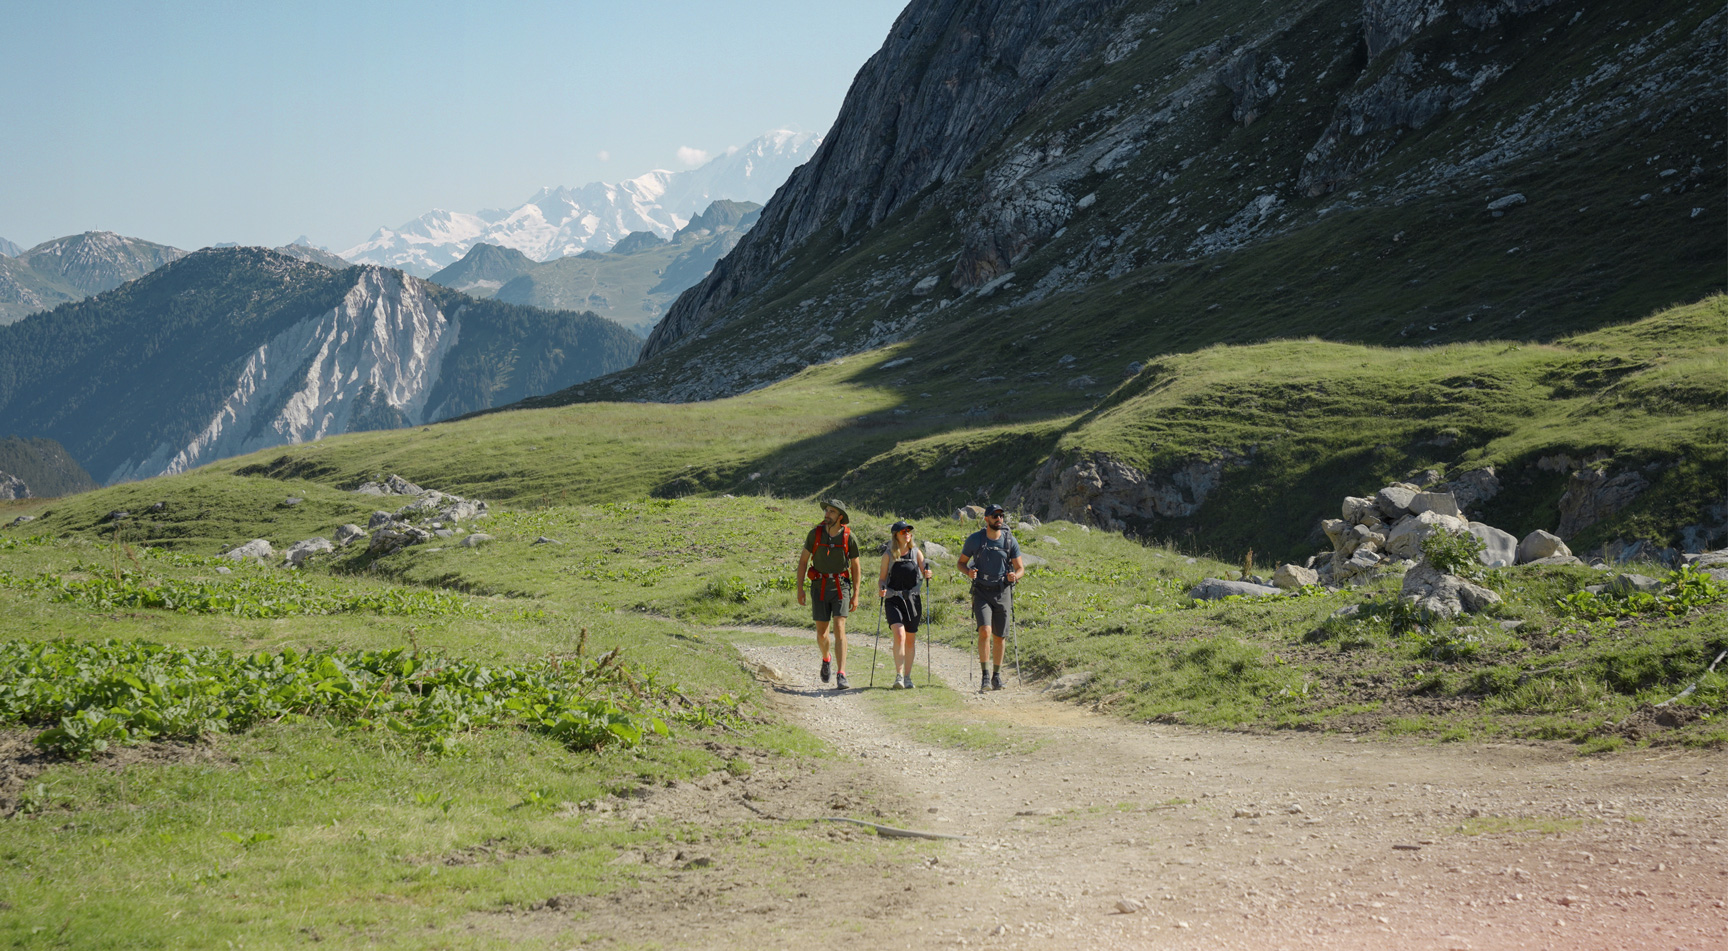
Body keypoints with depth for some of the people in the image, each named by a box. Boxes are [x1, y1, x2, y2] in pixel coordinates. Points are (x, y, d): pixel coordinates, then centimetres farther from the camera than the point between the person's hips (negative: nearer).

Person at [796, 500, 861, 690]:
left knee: (839, 628, -15)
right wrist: (800, 588, -1)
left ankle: (841, 675, -16)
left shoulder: (849, 537, -7)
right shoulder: (815, 533, -5)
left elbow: (855, 566, 4)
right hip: (819, 587, 2)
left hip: (841, 586, -2)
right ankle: (826, 658, 41)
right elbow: (803, 560, 4)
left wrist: (856, 595, 1)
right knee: (821, 633, 8)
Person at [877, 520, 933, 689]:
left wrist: (928, 574, -17)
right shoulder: (888, 555, -1)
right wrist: (880, 589, -16)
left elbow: (924, 573, 5)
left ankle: (907, 677, 19)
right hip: (893, 600, -3)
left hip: (912, 599, 3)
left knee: (910, 640, 7)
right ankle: (899, 676, -17)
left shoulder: (916, 553, 5)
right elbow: (882, 578, 4)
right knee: (899, 635, -20)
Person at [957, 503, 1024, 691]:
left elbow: (1020, 568, 7)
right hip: (982, 592, -2)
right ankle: (985, 676, -14)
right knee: (985, 631, -19)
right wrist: (968, 571, -14)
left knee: (1000, 637, 7)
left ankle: (996, 675, 23)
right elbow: (961, 562, 9)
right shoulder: (975, 539, -2)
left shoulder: (1010, 540, 2)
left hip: (1002, 592, 2)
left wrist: (1015, 575, -17)